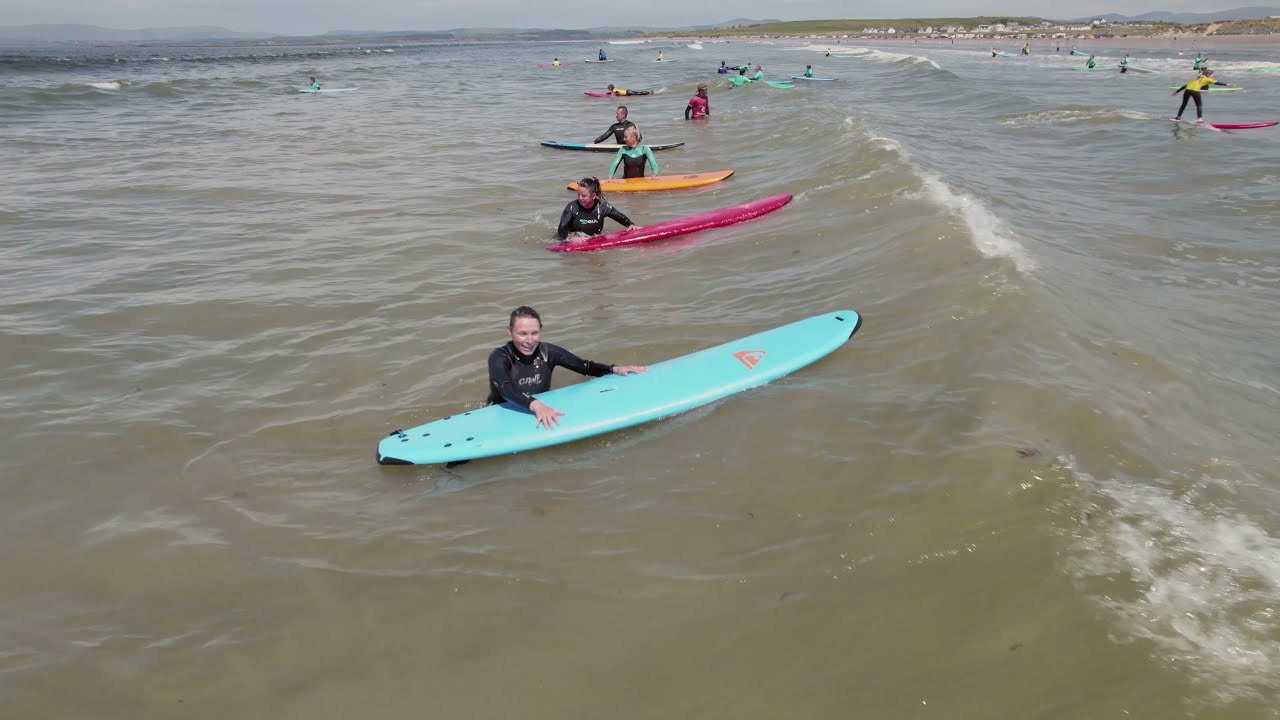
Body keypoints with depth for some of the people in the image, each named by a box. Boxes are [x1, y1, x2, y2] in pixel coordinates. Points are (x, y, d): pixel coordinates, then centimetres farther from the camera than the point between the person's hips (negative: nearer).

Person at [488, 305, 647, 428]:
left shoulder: (547, 352, -7)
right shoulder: (500, 357, -20)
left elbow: (584, 366, 2)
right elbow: (506, 390, -39)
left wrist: (615, 369, -14)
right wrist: (536, 405, -57)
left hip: (540, 417, 4)